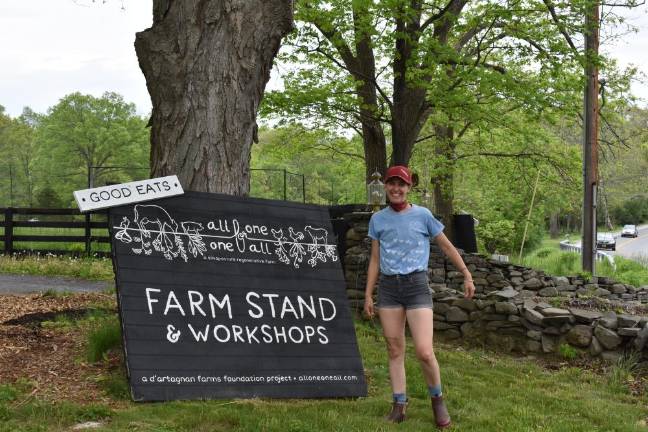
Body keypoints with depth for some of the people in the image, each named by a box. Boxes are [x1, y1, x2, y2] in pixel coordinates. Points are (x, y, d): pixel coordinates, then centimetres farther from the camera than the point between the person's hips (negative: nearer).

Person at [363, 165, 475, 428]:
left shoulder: (422, 215, 0)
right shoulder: (378, 219, 8)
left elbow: (447, 247, 9)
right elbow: (375, 260, 13)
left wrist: (467, 276, 10)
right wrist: (368, 294, 10)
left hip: (417, 286, -3)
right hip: (388, 287, 3)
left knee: (424, 352, -12)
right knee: (394, 350, 5)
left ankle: (437, 398, 12)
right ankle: (399, 404, 15)